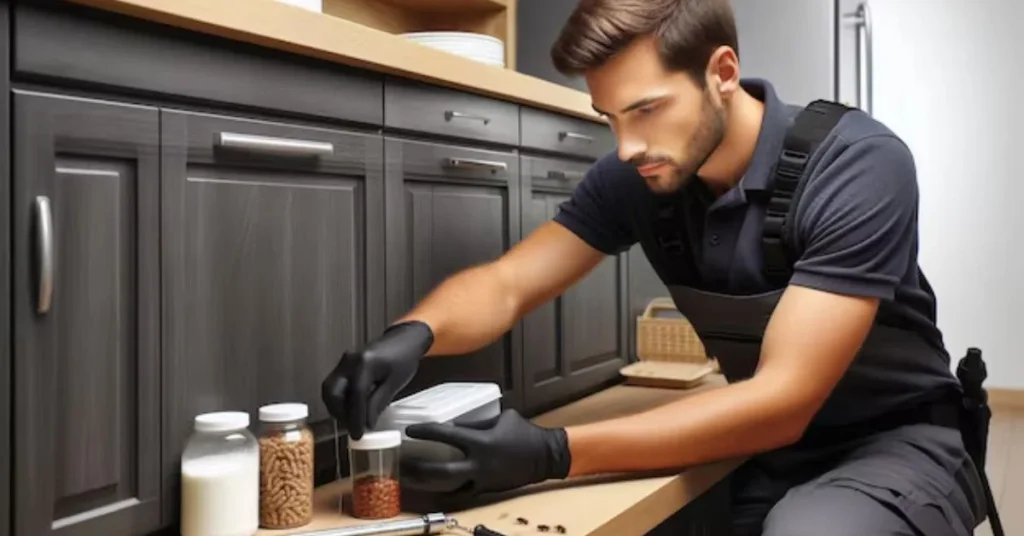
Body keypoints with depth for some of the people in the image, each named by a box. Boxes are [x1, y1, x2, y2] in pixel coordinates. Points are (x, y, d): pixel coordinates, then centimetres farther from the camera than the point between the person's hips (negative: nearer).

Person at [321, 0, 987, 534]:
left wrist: (554, 454, -36)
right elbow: (505, 285, -9)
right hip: (768, 447, 4)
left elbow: (783, 400, -29)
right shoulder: (636, 175, -9)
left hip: (896, 441, -3)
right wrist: (414, 332, -32)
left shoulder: (859, 166, -24)